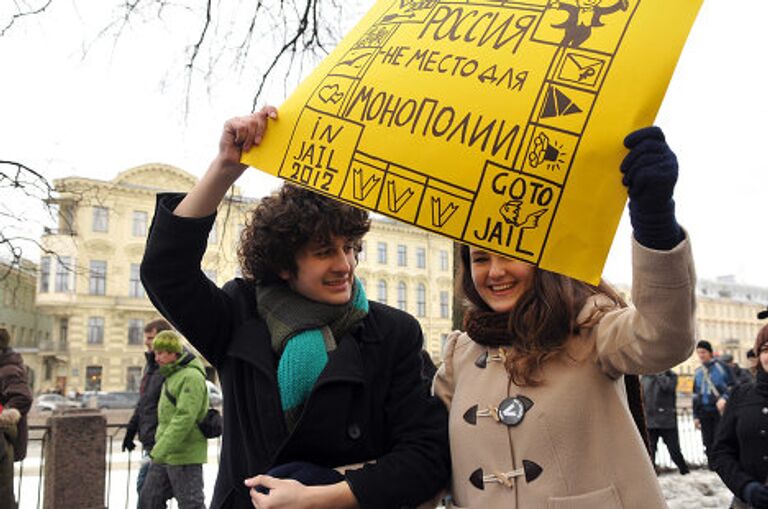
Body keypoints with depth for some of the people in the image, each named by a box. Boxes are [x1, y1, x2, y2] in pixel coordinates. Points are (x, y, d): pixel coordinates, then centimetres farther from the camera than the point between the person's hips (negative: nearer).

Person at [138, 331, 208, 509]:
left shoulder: (192, 377, -17)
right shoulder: (173, 375, 14)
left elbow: (185, 418, -25)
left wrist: (159, 451, -27)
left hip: (185, 456, -10)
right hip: (165, 455, 10)